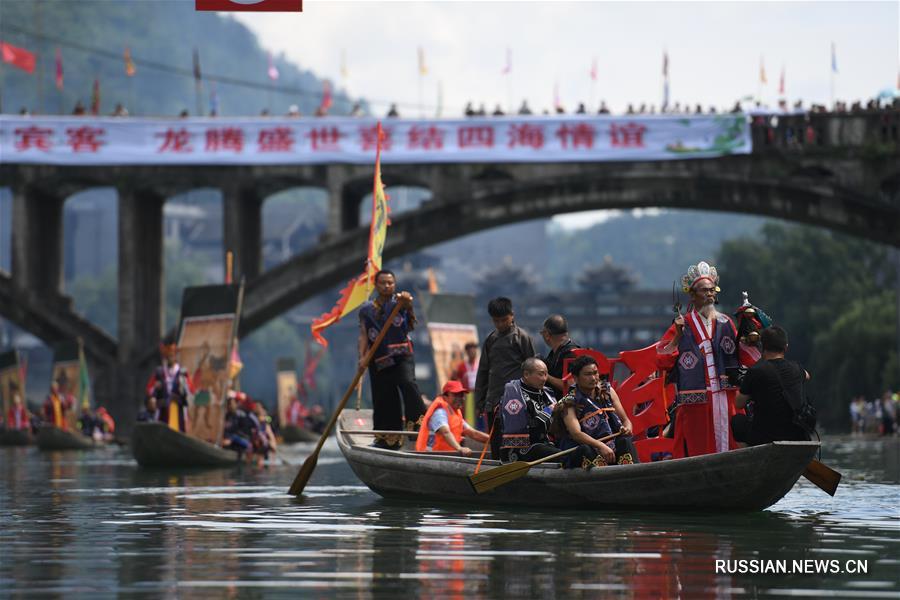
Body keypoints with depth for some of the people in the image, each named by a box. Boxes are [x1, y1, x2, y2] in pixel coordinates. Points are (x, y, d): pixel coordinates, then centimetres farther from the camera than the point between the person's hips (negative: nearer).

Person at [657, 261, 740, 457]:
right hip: (694, 402, -3)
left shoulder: (725, 323, 13)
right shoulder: (683, 325, 3)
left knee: (728, 445, 0)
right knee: (697, 449, -5)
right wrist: (678, 337, -12)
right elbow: (662, 360, -3)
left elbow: (740, 356, 9)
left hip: (725, 399, 3)